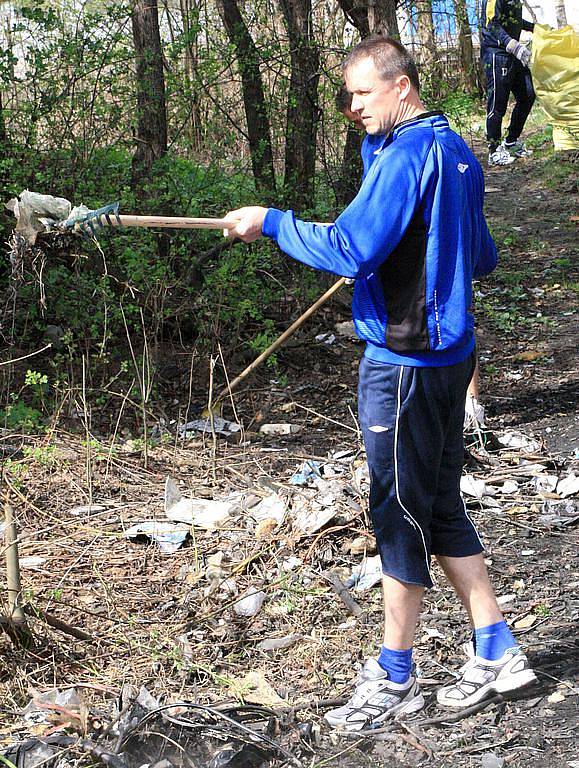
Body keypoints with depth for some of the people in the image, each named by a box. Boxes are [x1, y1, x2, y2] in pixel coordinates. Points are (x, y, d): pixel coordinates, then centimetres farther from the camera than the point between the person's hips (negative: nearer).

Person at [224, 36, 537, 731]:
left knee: (400, 514, 0)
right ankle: (496, 654, 21)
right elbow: (483, 259, 21)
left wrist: (269, 222, -13)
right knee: (440, 507, 16)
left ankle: (393, 680, 11)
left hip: (403, 360, -10)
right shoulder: (456, 152, 13)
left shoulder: (409, 153, -16)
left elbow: (349, 249, -24)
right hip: (448, 353, 10)